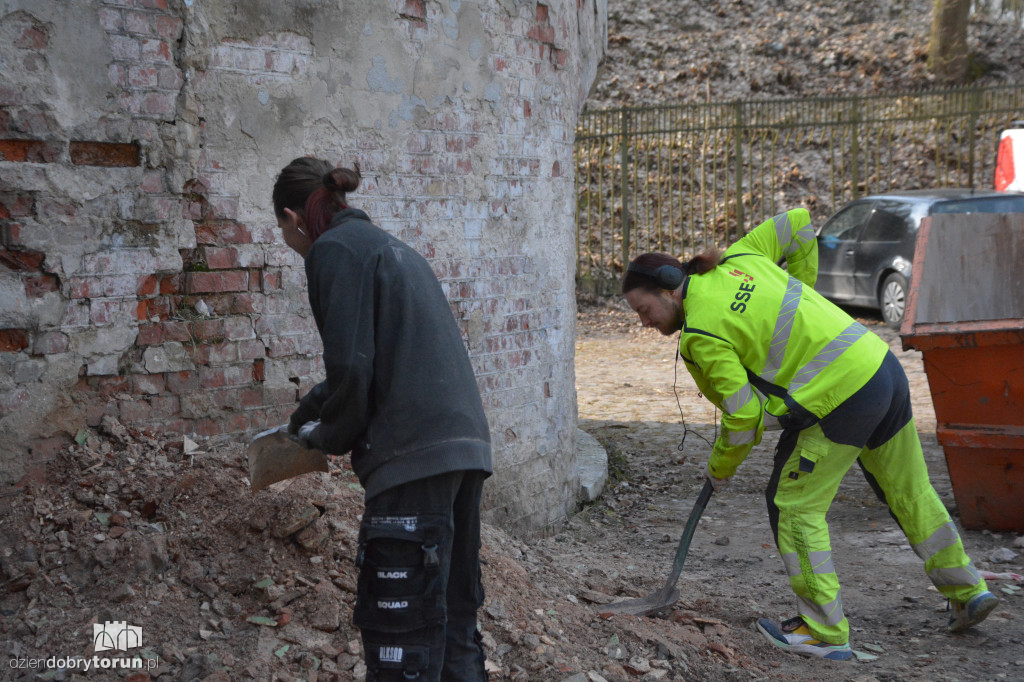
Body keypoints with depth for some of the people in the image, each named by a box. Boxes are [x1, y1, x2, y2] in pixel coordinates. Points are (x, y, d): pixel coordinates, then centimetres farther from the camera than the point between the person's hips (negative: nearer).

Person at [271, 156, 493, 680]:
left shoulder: (334, 250, -4)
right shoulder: (393, 248, 25)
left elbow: (351, 367, -13)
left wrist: (329, 435, 5)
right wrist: (305, 416, 39)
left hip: (414, 456, -9)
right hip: (466, 445, 9)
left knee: (401, 639, -5)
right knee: (454, 616, 17)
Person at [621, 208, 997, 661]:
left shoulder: (701, 333, -12)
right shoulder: (739, 259, 9)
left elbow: (744, 415, -11)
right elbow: (798, 222, 21)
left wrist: (720, 467, 6)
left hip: (838, 400, -9)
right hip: (884, 368, 9)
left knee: (793, 506, 5)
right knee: (908, 492, 23)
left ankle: (824, 632, 10)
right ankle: (968, 592, 36)